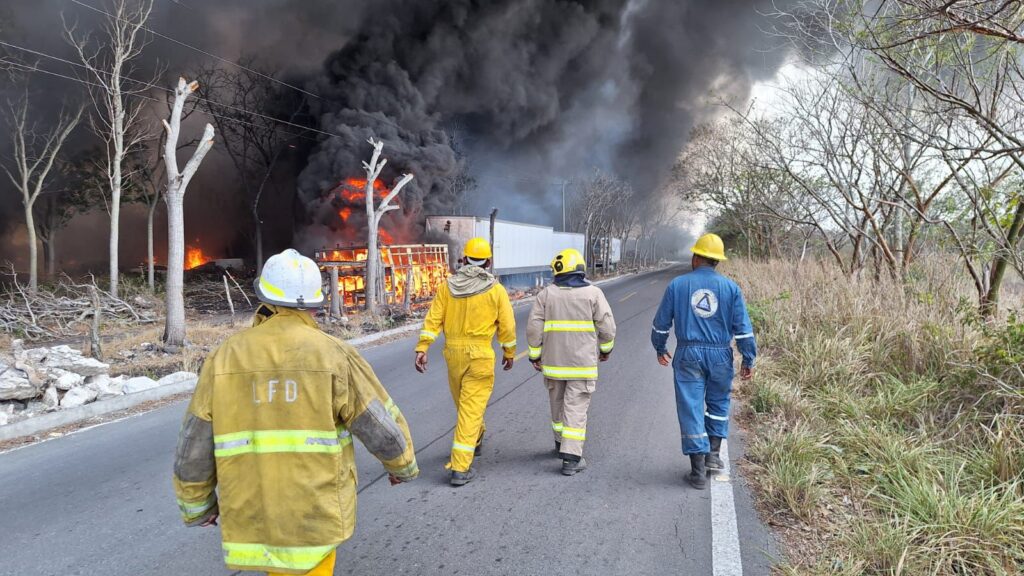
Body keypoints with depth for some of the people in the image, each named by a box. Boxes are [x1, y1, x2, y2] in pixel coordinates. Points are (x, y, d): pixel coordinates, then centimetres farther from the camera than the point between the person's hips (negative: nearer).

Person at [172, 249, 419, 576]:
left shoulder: (224, 358, -4)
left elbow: (192, 452, 0)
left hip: (251, 519, 3)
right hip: (316, 514, -2)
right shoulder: (333, 355, -11)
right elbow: (384, 429, -7)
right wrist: (403, 466, 14)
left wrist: (196, 506, 16)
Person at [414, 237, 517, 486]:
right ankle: (460, 467, -4)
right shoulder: (496, 290, -6)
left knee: (463, 404, 23)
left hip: (453, 353, 4)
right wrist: (509, 353, 12)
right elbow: (507, 326, -2)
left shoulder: (447, 286, 0)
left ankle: (475, 440, 48)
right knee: (471, 409, -2)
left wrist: (422, 348, -4)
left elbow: (433, 319, -4)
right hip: (480, 355, -3)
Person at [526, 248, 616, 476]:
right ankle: (571, 458, -3)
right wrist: (605, 349, 12)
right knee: (576, 408, 0)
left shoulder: (546, 294, -1)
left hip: (553, 362, 2)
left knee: (558, 404, 19)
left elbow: (534, 327, -4)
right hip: (582, 363, -2)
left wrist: (535, 355, 7)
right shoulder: (593, 293, -4)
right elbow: (607, 326, -5)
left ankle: (561, 443, 36)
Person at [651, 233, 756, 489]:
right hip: (720, 355, 1)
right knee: (718, 404, 22)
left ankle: (698, 471, 5)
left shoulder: (677, 285, 0)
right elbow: (743, 328, -1)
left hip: (688, 355, -1)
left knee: (691, 410, 3)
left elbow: (662, 322, 6)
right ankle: (713, 455, 24)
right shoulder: (730, 287, 0)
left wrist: (660, 348, 21)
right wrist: (748, 360, 6)